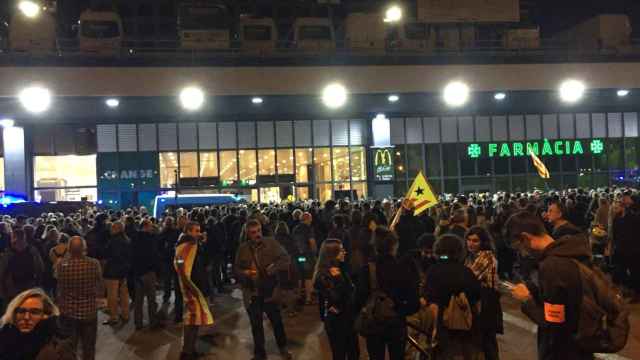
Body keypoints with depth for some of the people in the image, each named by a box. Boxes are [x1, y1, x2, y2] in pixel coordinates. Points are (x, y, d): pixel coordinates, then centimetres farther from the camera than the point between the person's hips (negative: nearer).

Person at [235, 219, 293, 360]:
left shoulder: (271, 243, -7)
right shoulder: (242, 248, 0)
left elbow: (286, 259, -11)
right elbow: (237, 269, 7)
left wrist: (273, 269, -25)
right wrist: (245, 273, -15)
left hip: (269, 291, -1)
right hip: (251, 293, 1)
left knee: (277, 321, 14)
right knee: (256, 325, 14)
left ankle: (283, 348, 38)